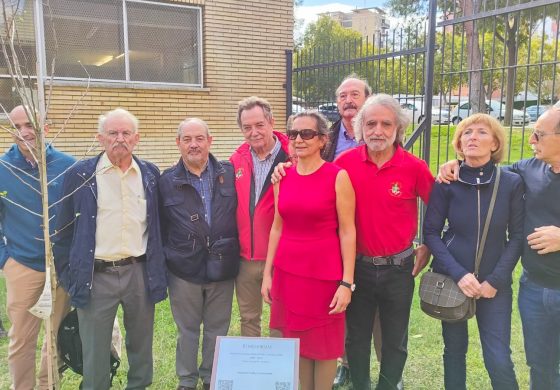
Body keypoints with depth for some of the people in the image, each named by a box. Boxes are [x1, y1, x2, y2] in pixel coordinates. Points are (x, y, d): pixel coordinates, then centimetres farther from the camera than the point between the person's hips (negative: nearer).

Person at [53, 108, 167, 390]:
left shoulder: (150, 174, 3)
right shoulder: (80, 174, -3)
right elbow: (64, 230, 2)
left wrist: (158, 270, 7)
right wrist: (67, 275, 1)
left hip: (140, 273, 2)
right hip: (96, 275, -2)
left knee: (141, 345, 17)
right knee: (94, 350, 11)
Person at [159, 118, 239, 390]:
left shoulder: (230, 174, 0)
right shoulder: (167, 181, -1)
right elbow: (160, 226, 3)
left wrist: (233, 254, 0)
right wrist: (166, 259, 0)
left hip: (222, 266, 1)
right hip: (184, 269, -1)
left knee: (217, 329, 15)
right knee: (187, 330, 15)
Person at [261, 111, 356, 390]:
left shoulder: (338, 177, -9)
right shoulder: (282, 177, 4)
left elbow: (347, 232, -9)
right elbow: (277, 227, 10)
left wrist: (347, 282, -11)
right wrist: (267, 273, 9)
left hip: (324, 273, -4)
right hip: (287, 271, 4)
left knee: (324, 344, 12)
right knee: (297, 341, 16)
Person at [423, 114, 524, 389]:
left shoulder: (512, 183, -5)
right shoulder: (446, 183, -6)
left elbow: (517, 236, -2)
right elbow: (431, 232, -5)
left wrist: (495, 280, -10)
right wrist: (458, 274, -15)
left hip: (494, 283, 0)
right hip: (451, 279, 1)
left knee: (499, 360, -1)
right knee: (455, 349, 13)